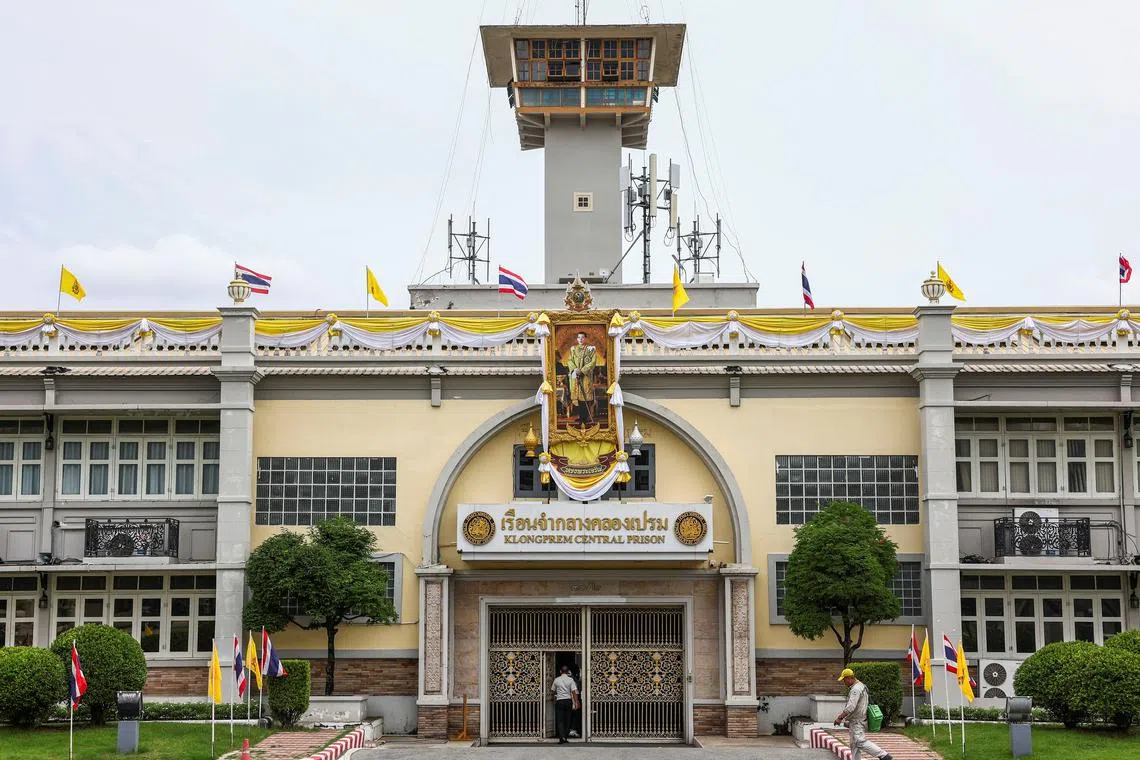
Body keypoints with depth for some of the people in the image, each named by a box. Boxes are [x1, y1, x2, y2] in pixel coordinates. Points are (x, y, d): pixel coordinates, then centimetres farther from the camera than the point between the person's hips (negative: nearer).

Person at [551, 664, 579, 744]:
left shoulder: (556, 680, 3)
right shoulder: (570, 680, -2)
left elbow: (552, 690, 15)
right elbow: (574, 692, -7)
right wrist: (576, 702, -5)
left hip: (559, 701, 0)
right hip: (568, 700, 0)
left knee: (560, 720, -1)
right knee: (567, 720, 10)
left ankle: (562, 737, -16)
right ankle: (566, 738, 13)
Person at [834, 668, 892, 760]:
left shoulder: (856, 689, -19)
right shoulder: (860, 686, 15)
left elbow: (850, 707, -26)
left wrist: (840, 718, -20)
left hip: (857, 721, -11)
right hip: (856, 722, 11)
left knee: (861, 742, -14)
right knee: (854, 745, 12)